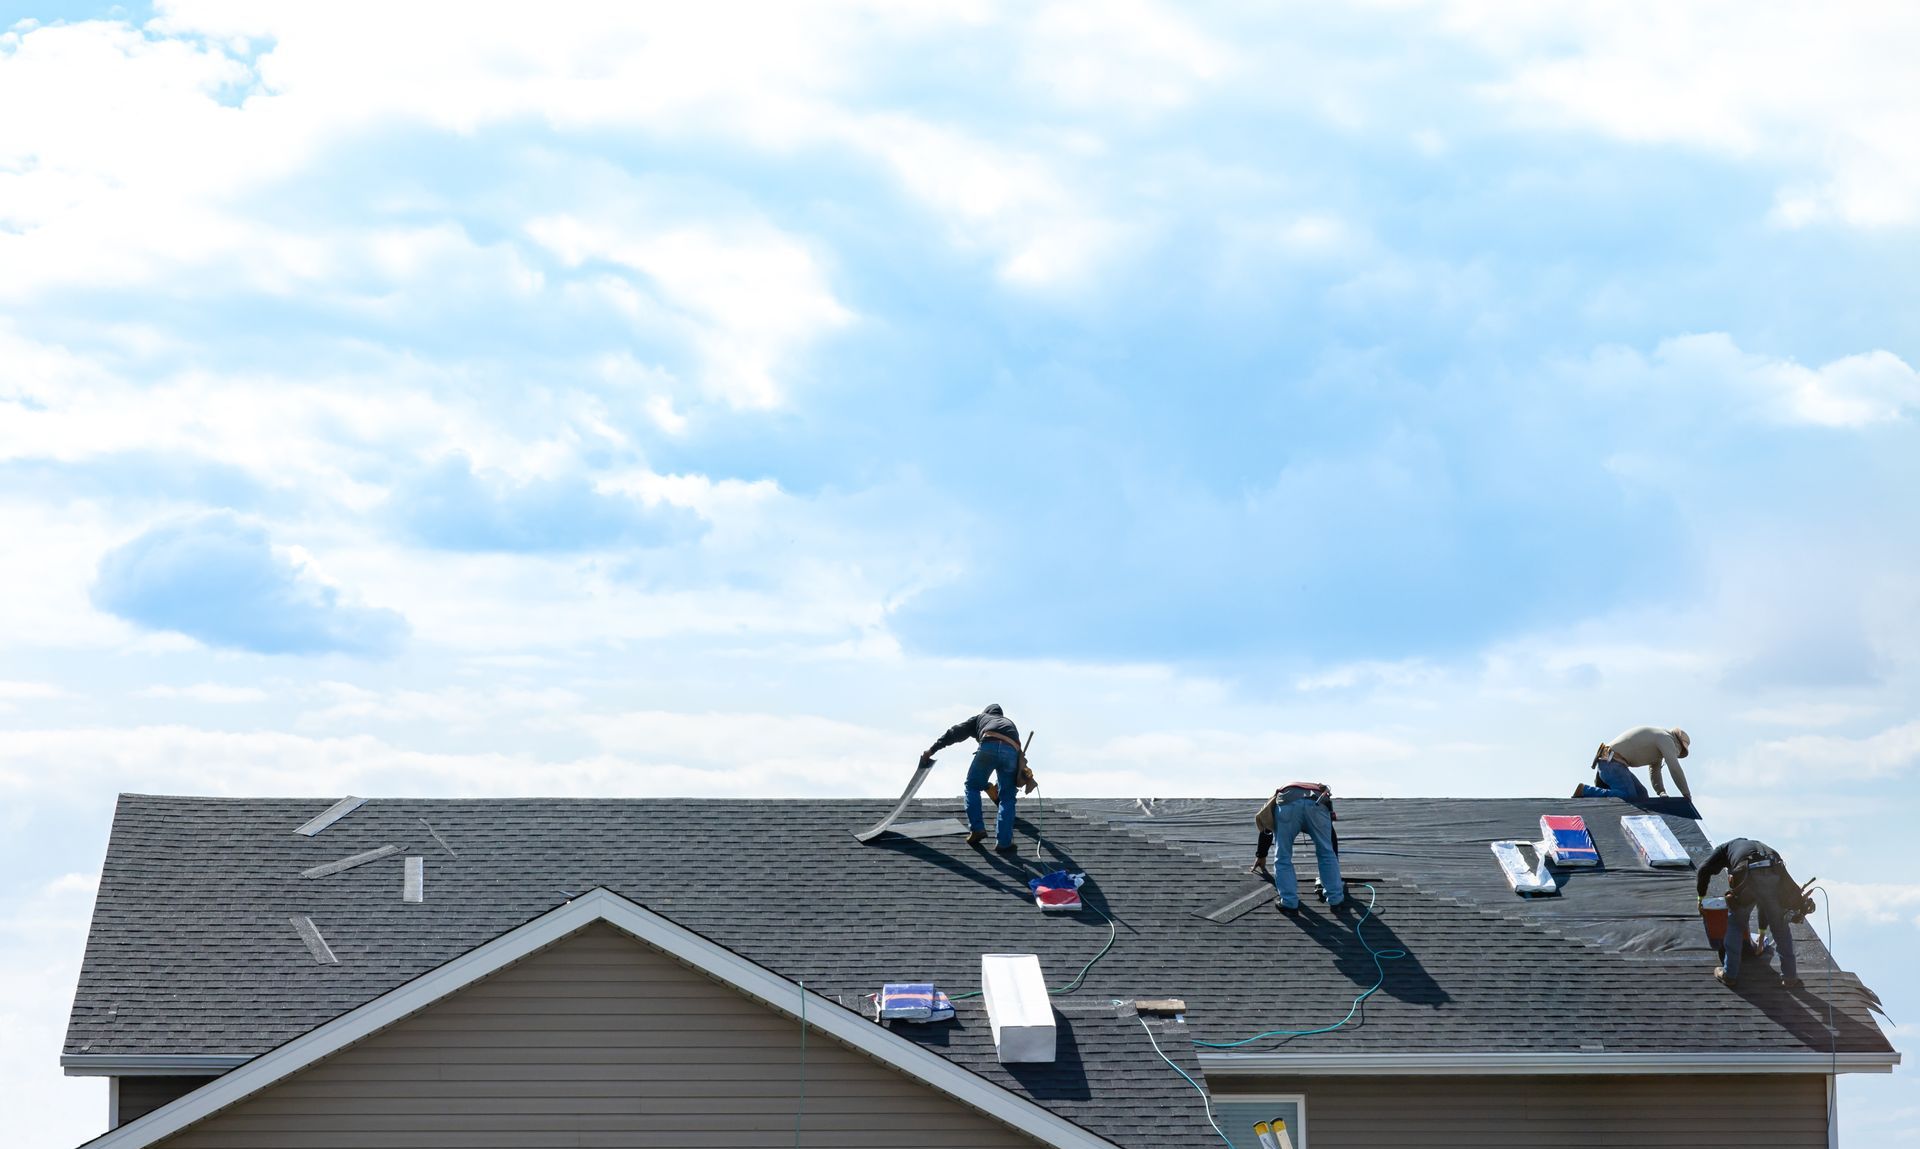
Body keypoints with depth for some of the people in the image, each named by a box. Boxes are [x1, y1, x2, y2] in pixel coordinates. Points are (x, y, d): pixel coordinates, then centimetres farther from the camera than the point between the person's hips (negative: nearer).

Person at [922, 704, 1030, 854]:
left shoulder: (980, 718, 36)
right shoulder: (1010, 723, 44)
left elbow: (956, 732, 27)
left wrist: (932, 750, 28)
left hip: (989, 747, -2)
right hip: (1012, 751, 2)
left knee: (973, 786, 18)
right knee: (1007, 798, 12)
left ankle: (977, 829, 8)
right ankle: (1003, 843, 6)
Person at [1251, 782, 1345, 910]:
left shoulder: (1280, 794, 47)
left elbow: (1266, 831, 54)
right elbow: (1332, 840, 47)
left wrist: (1261, 855, 67)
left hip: (1287, 804, -1)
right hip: (1318, 804, 1)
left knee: (1283, 857, 14)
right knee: (1327, 853, 19)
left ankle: (1289, 902, 12)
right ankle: (1335, 897, 22)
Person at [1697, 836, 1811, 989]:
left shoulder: (1728, 846, 34)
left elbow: (1705, 869, 15)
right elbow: (1766, 902, 47)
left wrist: (1701, 896, 31)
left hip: (1748, 878, -3)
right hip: (1775, 876, 3)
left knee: (1735, 922, 20)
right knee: (1780, 925, 21)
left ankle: (1729, 974, 23)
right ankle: (1789, 977, 26)